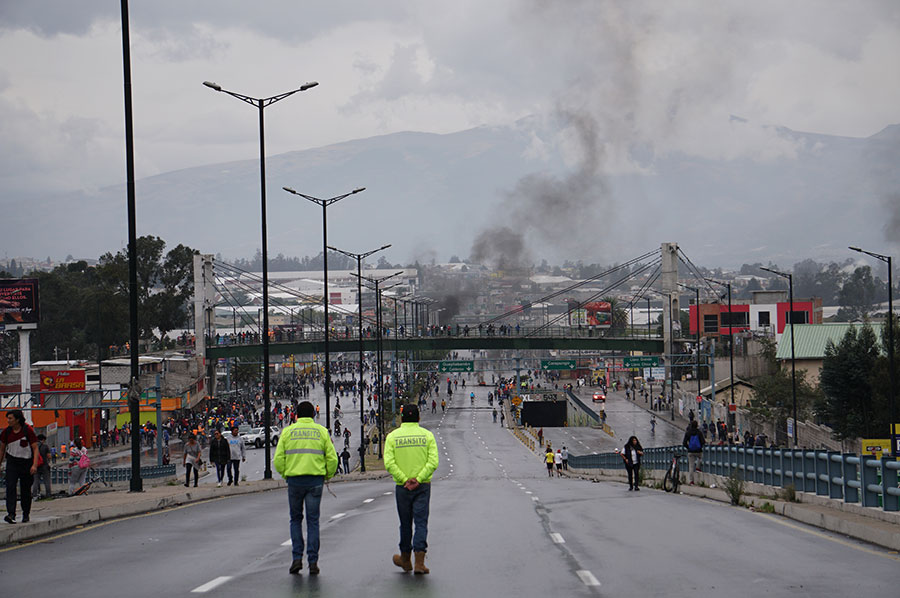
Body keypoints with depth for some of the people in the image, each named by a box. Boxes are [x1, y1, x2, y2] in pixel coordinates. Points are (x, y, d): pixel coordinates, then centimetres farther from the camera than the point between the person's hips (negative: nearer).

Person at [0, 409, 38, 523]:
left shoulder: (28, 430, -11)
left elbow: (35, 448, -10)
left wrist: (34, 465, -19)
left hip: (26, 463, -2)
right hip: (12, 463, 2)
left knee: (25, 490, 5)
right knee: (10, 487, -16)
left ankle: (26, 514, 21)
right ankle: (11, 514, -24)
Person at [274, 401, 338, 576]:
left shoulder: (287, 432, 3)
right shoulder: (322, 432, 5)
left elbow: (278, 459, -2)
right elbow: (332, 459, 0)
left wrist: (285, 475, 13)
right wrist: (327, 476, 15)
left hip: (294, 480, 0)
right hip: (315, 480, 0)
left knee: (296, 520, 13)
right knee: (313, 521, 5)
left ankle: (297, 558, 3)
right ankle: (313, 561, 0)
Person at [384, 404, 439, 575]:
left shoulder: (392, 437, 0)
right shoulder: (427, 435, 1)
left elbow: (389, 463, -11)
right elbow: (433, 462, -10)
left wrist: (404, 480, -11)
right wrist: (418, 479, -12)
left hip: (402, 486, 0)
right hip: (423, 486, 0)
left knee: (405, 523, 13)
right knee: (421, 522, -1)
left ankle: (405, 559, 27)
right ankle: (419, 562, -12)